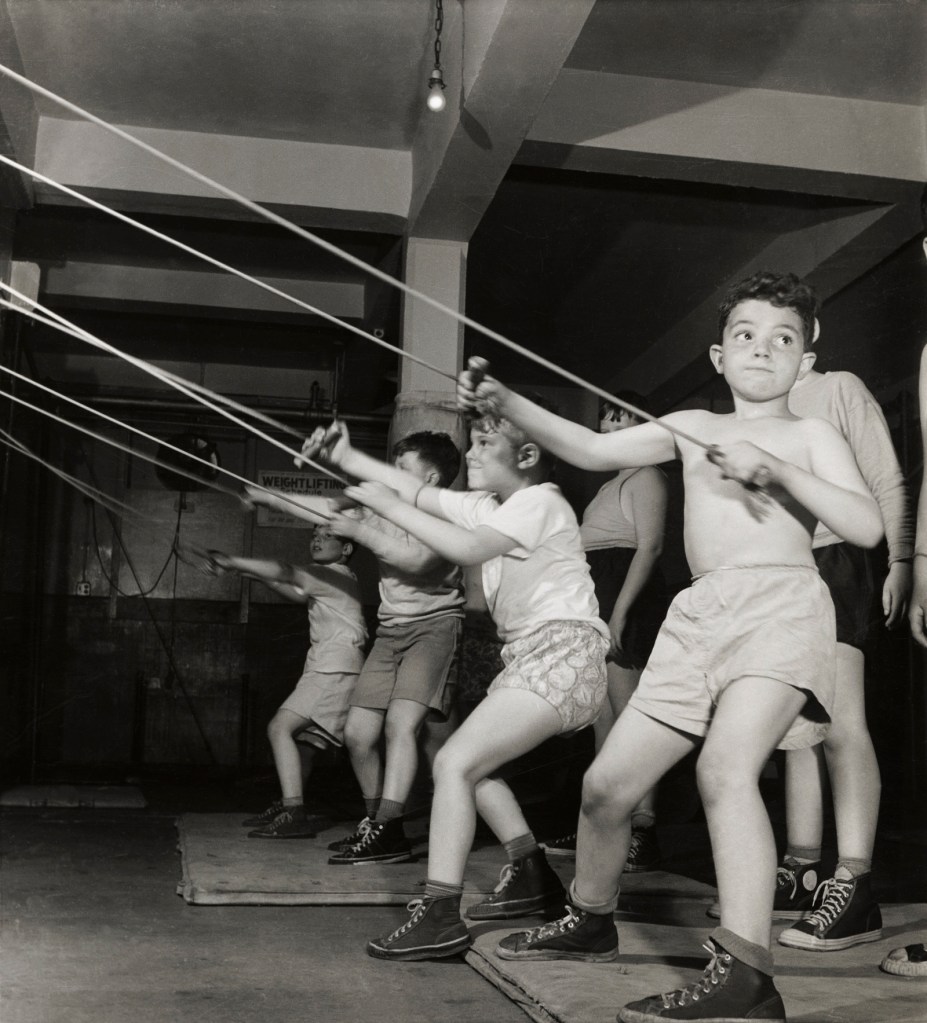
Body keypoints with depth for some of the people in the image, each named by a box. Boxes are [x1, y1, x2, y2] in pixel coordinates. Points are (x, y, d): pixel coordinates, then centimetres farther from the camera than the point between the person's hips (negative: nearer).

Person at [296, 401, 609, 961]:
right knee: (474, 762, 18)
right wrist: (347, 457, 6)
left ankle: (440, 918, -18)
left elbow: (469, 549, -24)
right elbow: (418, 491, 14)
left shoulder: (539, 500, -10)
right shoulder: (487, 506, 17)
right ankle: (532, 878, 27)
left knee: (454, 762, -17)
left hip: (561, 652, -10)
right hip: (531, 656, 10)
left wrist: (388, 505, -17)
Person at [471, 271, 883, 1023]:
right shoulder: (693, 427, 18)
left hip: (782, 603, -5)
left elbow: (867, 527, -5)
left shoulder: (809, 435, 8)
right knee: (608, 784, 7)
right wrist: (506, 403, -3)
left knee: (726, 764, -31)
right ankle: (589, 921, 32)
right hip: (699, 619, 5)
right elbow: (594, 451, 9)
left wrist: (775, 469, -15)